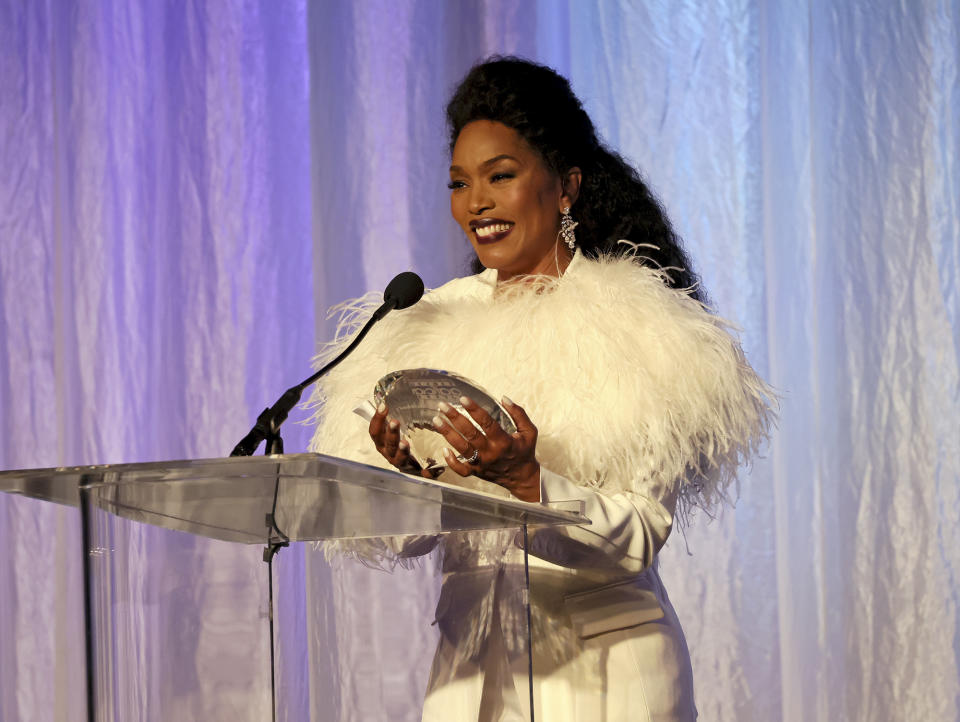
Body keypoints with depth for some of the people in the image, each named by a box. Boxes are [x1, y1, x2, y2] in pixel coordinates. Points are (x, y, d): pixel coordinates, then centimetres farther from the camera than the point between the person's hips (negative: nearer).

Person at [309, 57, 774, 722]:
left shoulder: (635, 331, -6)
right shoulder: (440, 325, 7)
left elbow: (641, 538, -13)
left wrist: (526, 482, -27)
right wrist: (406, 473, -14)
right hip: (470, 669, 4)